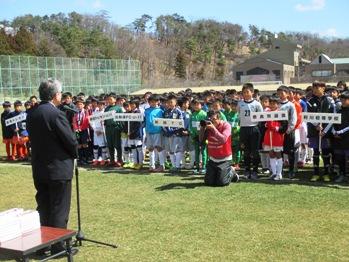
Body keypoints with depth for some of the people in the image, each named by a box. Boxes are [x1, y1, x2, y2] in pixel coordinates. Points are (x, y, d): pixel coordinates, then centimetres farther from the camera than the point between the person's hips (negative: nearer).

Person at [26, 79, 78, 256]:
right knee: (59, 209, 3)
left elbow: (34, 139, 10)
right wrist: (73, 155, 3)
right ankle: (58, 246, 9)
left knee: (44, 208, 16)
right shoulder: (56, 114, -18)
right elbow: (71, 141, -16)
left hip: (39, 168, 7)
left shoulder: (31, 114, 4)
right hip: (58, 169, -7)